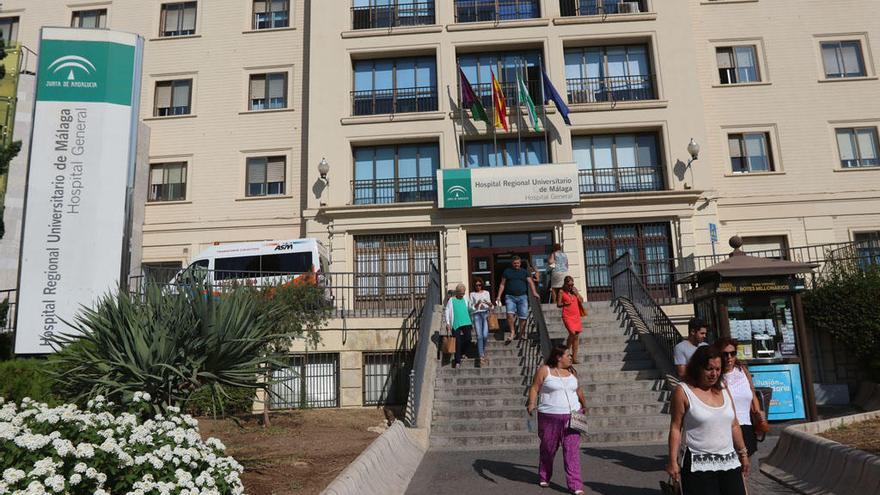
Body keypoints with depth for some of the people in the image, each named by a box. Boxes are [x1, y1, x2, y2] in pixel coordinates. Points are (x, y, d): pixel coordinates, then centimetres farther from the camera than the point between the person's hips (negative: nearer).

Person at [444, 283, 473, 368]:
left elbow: (469, 310, 19)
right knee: (458, 342, -4)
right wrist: (448, 323, -6)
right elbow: (447, 311, 2)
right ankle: (457, 361, 2)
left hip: (466, 323, 3)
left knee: (468, 339, -5)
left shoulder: (465, 300, 15)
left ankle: (463, 353, 23)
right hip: (456, 324, -3)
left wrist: (472, 322, 15)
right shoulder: (451, 300, 5)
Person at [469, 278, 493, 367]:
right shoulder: (472, 294, 12)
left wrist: (489, 304, -7)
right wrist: (477, 304, -11)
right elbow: (471, 308, 7)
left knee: (485, 335, -13)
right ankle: (481, 356, -14)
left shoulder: (486, 293, 17)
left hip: (485, 313, 1)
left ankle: (483, 350, 15)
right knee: (479, 336, -13)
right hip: (477, 314, -1)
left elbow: (490, 306, 16)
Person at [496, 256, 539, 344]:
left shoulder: (524, 272, 13)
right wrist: (499, 296, 5)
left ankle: (521, 334, 12)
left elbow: (530, 282, 3)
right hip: (510, 297, -1)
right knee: (510, 314, -19)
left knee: (523, 316, -2)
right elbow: (502, 285, 13)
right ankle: (512, 333, -13)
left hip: (522, 297, 1)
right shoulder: (507, 272, 12)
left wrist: (534, 292, -14)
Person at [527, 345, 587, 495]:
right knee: (548, 449, 10)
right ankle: (544, 478, 32)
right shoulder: (544, 370, -5)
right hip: (550, 417, -3)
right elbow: (534, 388, -6)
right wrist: (532, 403, -20)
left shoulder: (572, 372, 10)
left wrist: (584, 405, 33)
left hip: (571, 416, 3)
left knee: (572, 450, -5)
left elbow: (578, 390, 23)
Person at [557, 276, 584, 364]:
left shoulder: (575, 290, 10)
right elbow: (558, 304, 0)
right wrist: (565, 304, -20)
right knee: (572, 333, -21)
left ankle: (574, 357, 9)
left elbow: (581, 301, 11)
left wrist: (576, 293, -3)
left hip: (576, 315, 5)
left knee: (576, 336, 3)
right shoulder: (561, 292, -2)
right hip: (567, 316, -5)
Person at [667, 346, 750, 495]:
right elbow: (675, 428, -8)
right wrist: (673, 461, -11)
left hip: (729, 462, 6)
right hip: (698, 465, -5)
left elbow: (734, 426, 17)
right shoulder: (683, 391, -7)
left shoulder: (723, 390, 10)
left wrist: (743, 453, 18)